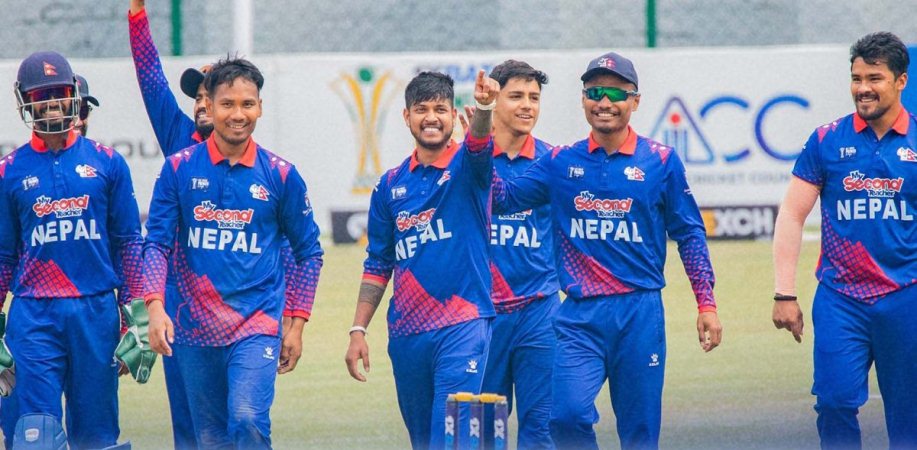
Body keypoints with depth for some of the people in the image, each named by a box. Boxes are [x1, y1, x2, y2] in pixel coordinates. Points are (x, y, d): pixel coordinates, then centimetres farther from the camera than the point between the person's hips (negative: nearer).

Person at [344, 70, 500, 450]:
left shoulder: (467, 166, 0)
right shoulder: (392, 185, 11)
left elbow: (478, 145, -25)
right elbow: (378, 265, 15)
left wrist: (484, 106, -47)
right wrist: (358, 330, 8)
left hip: (462, 327, -5)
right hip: (406, 333, 5)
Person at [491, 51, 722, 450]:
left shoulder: (660, 162, 3)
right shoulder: (561, 162, 9)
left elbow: (689, 234, 7)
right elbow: (504, 196, 3)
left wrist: (706, 303, 2)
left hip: (640, 313, -1)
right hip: (580, 315, 1)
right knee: (568, 414, -18)